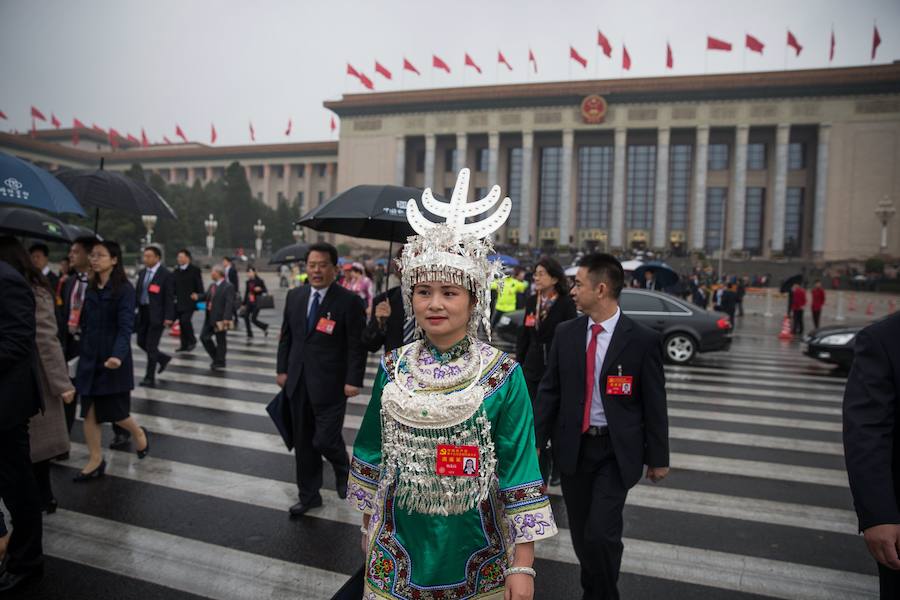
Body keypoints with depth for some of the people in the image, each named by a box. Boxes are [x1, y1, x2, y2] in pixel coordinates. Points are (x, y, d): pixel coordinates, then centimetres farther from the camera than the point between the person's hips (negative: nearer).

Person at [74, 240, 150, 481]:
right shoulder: (91, 288, 9)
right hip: (89, 358, 6)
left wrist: (118, 355, -32)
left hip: (112, 359, -6)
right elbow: (85, 324, 10)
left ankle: (139, 433, 32)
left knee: (116, 412, 2)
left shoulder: (124, 289, -10)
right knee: (89, 412, 6)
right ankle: (96, 460, 17)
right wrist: (83, 354, 5)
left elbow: (125, 326, -18)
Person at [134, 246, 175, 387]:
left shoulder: (166, 274, -10)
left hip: (156, 315, -7)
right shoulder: (142, 272, 10)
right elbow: (137, 292, 16)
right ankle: (163, 359, 35)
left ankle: (150, 378, 7)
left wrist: (168, 317, -16)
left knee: (151, 345, -3)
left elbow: (169, 297, -12)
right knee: (141, 342, 12)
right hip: (143, 313, 7)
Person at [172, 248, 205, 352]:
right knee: (181, 323, 7)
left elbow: (199, 285, -5)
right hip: (179, 302, 6)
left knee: (185, 320, -16)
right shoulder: (176, 271, 15)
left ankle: (192, 341, 3)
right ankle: (184, 345, 15)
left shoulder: (195, 270, -2)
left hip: (189, 301, -6)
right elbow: (173, 286, 17)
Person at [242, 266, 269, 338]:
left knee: (253, 319, -10)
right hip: (249, 303, 5)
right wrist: (244, 304, 17)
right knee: (245, 316, -7)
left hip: (257, 303, -5)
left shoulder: (259, 281, -7)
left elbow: (265, 291, -4)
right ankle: (249, 334, 6)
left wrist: (260, 289, -26)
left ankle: (265, 327, 17)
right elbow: (246, 292, 16)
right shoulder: (248, 282, 9)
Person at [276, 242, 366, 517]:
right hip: (298, 382, 5)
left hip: (329, 384, -5)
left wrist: (354, 381, -14)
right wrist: (282, 369, 9)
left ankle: (343, 469, 31)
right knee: (303, 443, 13)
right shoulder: (294, 296, 7)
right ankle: (308, 495, 30)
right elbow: (286, 336, 13)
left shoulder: (350, 301, -11)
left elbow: (357, 346, -11)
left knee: (325, 440, -4)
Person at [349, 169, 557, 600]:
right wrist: (368, 525, 13)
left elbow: (519, 468, -11)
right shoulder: (393, 367, -5)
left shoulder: (503, 375, -15)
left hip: (476, 557, -2)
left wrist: (522, 565, -11)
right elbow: (373, 451, 6)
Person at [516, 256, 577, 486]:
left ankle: (558, 470, 27)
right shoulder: (531, 302, 6)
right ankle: (542, 469, 23)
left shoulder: (566, 304, -11)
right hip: (533, 369, 5)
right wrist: (519, 363, 7)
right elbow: (524, 335, 10)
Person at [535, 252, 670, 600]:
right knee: (581, 533, 14)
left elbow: (654, 402, -4)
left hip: (616, 452, -3)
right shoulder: (566, 333, 0)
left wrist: (658, 458, 1)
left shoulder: (642, 340, -9)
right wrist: (536, 441, -1)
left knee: (601, 533, -9)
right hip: (573, 447, 4)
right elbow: (549, 391, 4)